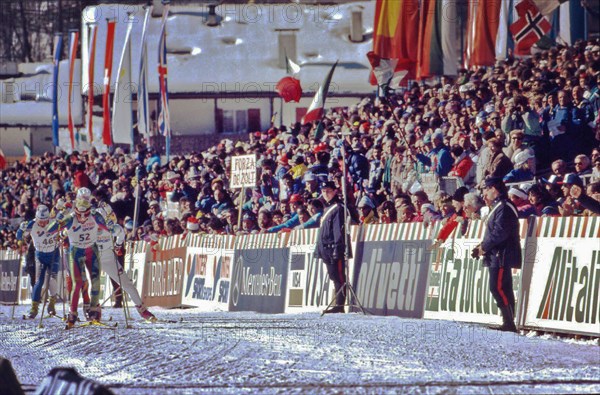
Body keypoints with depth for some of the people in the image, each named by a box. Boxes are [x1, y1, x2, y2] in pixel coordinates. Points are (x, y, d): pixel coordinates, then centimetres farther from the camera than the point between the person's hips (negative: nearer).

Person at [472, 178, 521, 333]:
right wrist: (483, 246, 10)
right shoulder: (497, 207, 20)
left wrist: (484, 247, -13)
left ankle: (509, 323, -15)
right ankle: (509, 323, 11)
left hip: (502, 256, -11)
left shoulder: (504, 207, -13)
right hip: (497, 257, 11)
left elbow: (500, 232, -22)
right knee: (503, 290, 10)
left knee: (498, 288, -14)